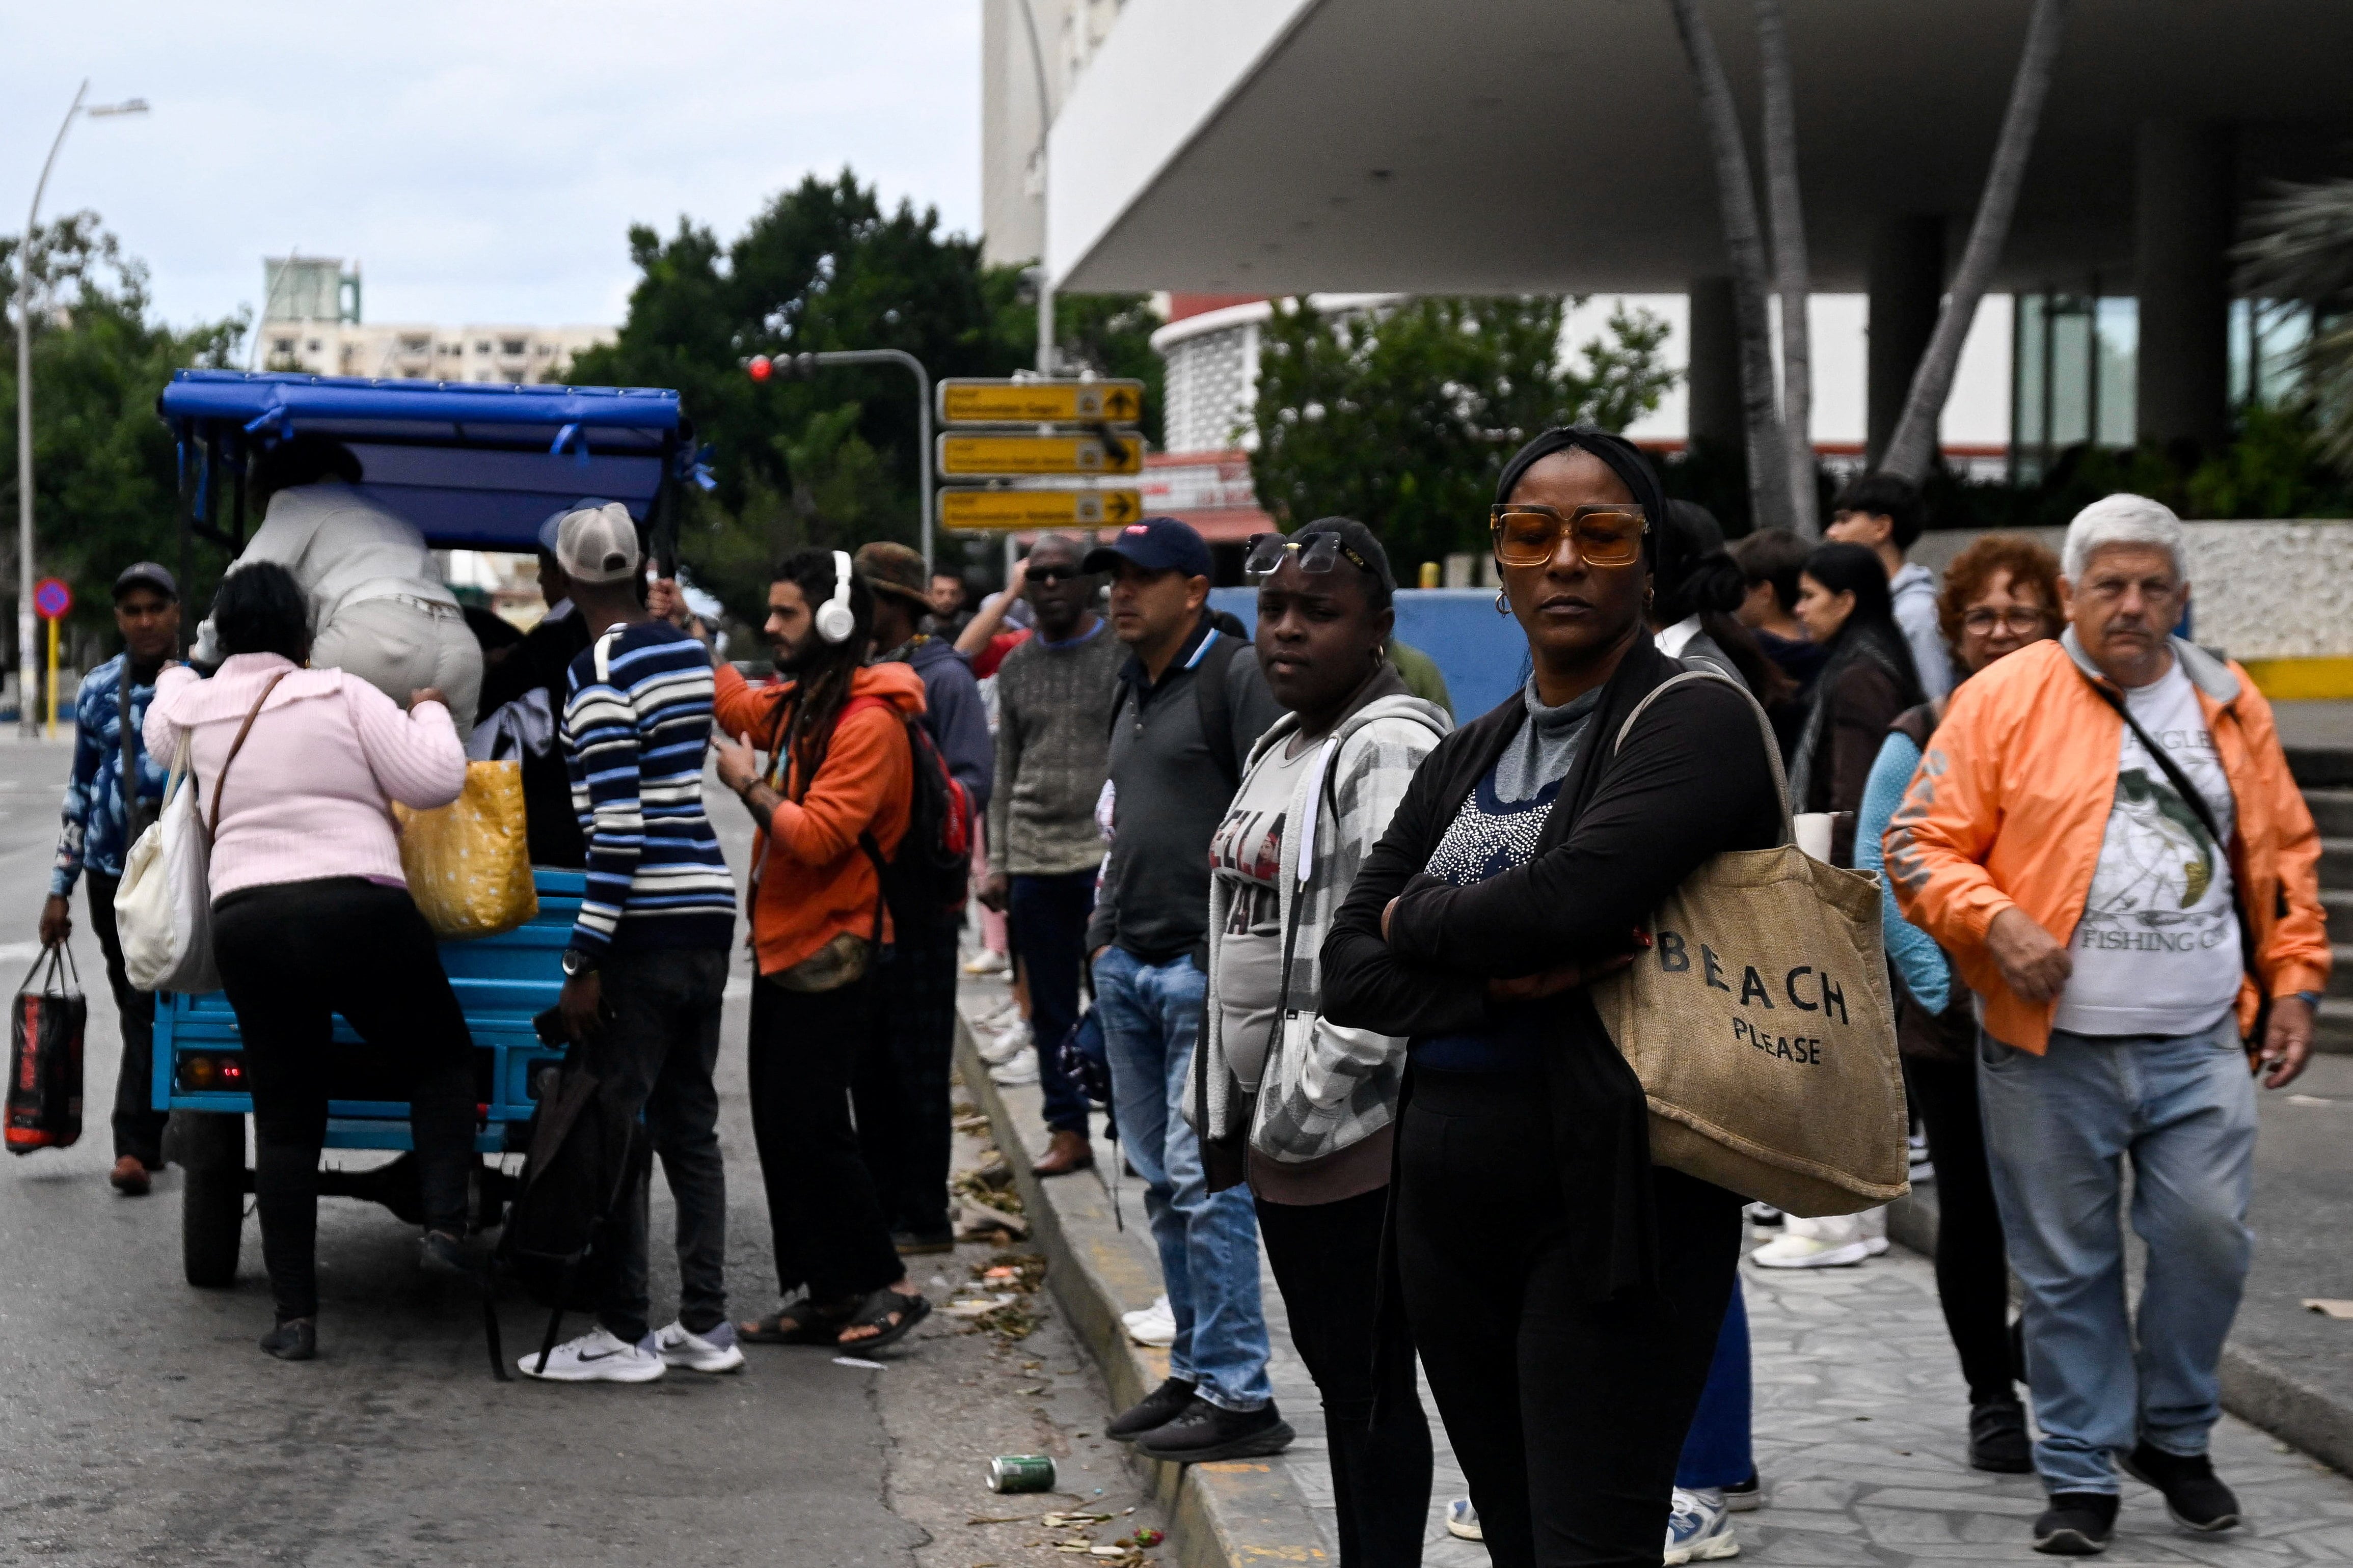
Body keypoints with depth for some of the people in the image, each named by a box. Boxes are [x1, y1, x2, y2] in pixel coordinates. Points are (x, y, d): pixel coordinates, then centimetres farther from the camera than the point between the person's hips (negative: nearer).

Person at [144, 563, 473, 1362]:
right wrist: (430, 712, 14)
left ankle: (294, 1314, 6)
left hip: (245, 922, 3)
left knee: (284, 1121, 9)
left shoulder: (193, 709, 12)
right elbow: (434, 781, -5)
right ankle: (444, 1225, -3)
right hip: (359, 909, -3)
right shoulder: (341, 696, -1)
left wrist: (172, 678, 59)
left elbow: (158, 728, 37)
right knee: (442, 1061, 17)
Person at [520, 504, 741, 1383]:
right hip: (707, 912, 8)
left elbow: (620, 824, -19)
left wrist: (585, 959, -18)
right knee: (689, 1122, 13)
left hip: (644, 924, -8)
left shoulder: (600, 670, -13)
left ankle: (624, 1336, 2)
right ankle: (706, 1325, 16)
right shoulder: (687, 652, 12)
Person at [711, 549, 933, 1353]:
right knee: (780, 1128, 10)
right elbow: (738, 706, 32)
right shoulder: (797, 704, 10)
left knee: (810, 1127, -9)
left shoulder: (869, 723, -17)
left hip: (831, 960, -9)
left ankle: (886, 1284, 2)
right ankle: (819, 1294, 16)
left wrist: (750, 785, -14)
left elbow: (818, 836, -25)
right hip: (784, 949, 9)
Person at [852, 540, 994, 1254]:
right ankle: (881, 1207, 19)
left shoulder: (944, 679, -6)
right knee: (868, 1063, 11)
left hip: (919, 900, -7)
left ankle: (925, 1218, 3)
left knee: (916, 1065, -3)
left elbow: (975, 782, -15)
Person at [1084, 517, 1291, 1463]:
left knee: (1203, 1175, -10)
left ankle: (1238, 1395, -6)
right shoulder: (1133, 690, 19)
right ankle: (1193, 1373, 20)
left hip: (1208, 967, -9)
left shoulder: (1238, 677, -8)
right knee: (1163, 1181, 12)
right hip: (1129, 963, 9)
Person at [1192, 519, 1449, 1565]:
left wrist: (1303, 1112, -20)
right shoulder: (1282, 745, 17)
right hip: (1276, 1123, 10)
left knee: (1367, 1382, -3)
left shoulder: (1390, 750, -14)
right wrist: (1233, 1106, 18)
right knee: (1332, 1368, 16)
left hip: (1351, 1136, -10)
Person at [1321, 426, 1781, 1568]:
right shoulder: (1467, 758, 15)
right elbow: (1348, 971, 6)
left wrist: (1417, 921, -3)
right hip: (1449, 1205, 7)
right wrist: (1501, 980, -13)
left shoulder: (1695, 721, -7)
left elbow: (1570, 896, -23)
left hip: (1609, 1205, -7)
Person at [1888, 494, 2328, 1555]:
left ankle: (2173, 1435, 22)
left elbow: (2284, 854, 18)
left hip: (2200, 1047, 3)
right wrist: (1995, 919, -19)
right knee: (2067, 1269, 4)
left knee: (2209, 1238, -3)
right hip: (2051, 1051, -2)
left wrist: (2293, 985, 11)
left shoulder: (2228, 703, 10)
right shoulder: (2003, 699, -2)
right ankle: (2081, 1475, 18)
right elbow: (1923, 847, -3)